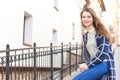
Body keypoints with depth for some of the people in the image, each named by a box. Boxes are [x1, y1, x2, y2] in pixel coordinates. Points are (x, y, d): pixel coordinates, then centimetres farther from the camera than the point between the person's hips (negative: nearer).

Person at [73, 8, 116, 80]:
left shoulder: (101, 32, -5)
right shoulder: (85, 36, 15)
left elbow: (103, 53, -15)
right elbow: (86, 53, 13)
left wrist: (88, 65, -13)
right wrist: (88, 63, -8)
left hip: (103, 64, -7)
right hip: (94, 65, 7)